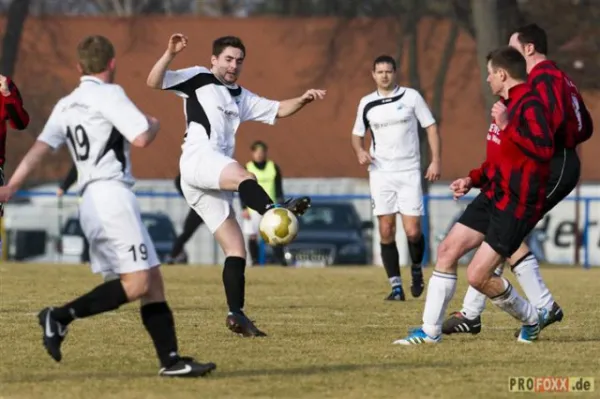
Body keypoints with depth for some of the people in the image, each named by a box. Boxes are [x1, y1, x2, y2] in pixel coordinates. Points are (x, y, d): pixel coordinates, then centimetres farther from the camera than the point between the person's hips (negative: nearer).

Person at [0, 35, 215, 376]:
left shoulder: (65, 105, 18)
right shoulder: (108, 94, -4)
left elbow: (38, 150, 10)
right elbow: (141, 139, -13)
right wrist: (154, 125, 8)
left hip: (90, 202, 9)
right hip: (112, 195, -9)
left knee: (152, 281, 6)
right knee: (137, 282, -13)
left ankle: (171, 359, 0)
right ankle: (62, 316, -18)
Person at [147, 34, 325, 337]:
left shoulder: (241, 98, 29)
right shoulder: (198, 79, 10)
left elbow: (279, 110, 28)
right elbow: (154, 82, 0)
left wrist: (303, 100, 9)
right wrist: (170, 54, -16)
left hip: (213, 184, 8)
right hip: (198, 160, -8)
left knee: (236, 249, 0)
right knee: (244, 177, -36)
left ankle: (236, 315, -4)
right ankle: (274, 212, -64)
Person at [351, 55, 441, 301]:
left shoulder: (411, 97, 0)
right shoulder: (367, 103, 8)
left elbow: (431, 127, 2)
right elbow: (357, 134, 18)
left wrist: (436, 160, -7)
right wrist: (360, 151, -4)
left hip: (409, 172, -2)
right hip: (380, 174, 2)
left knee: (413, 231, -8)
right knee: (386, 232, -3)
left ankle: (416, 269, 21)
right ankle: (395, 286, 3)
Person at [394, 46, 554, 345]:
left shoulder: (529, 105, -16)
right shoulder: (508, 104, 15)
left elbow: (544, 149, -33)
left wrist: (506, 126, -32)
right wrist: (473, 179, 17)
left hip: (516, 205, -10)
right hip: (493, 196, 10)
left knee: (478, 276, -11)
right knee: (447, 251, 4)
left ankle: (531, 318, 13)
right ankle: (430, 331, 11)